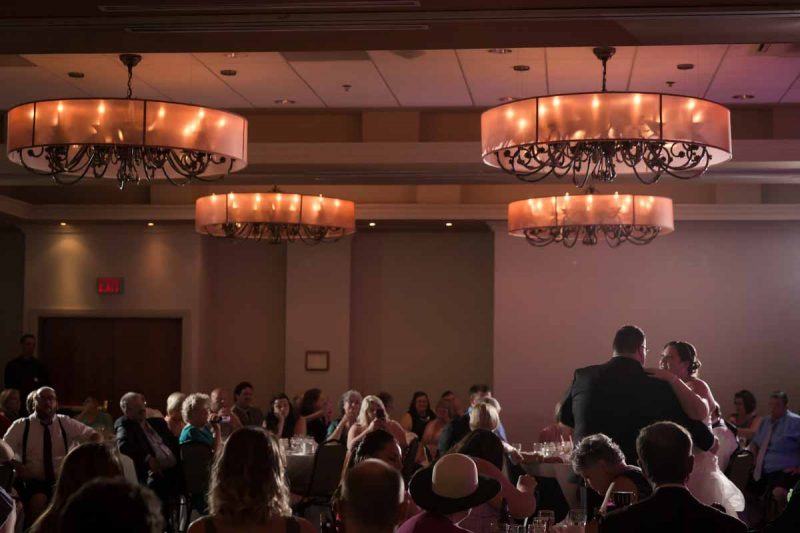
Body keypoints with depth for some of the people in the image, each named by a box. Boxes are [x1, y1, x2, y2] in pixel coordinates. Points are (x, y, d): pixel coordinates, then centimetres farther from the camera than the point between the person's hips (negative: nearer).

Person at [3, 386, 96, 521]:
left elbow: (92, 435, 4)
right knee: (39, 499, -34)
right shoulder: (21, 425, 5)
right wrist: (16, 465, -14)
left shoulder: (66, 423, 9)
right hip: (34, 481, -1)